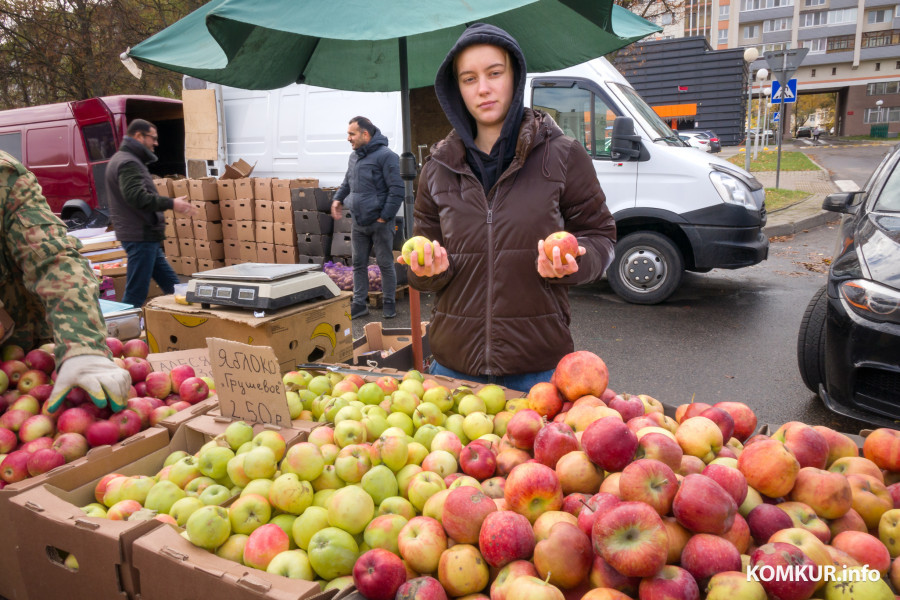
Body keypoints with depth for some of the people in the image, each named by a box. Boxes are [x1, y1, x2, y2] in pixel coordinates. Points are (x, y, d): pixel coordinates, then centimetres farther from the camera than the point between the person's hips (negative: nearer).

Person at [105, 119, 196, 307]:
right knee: (136, 294, -6)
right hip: (140, 237, -11)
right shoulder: (127, 163, -14)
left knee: (172, 284, 14)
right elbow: (137, 196, -27)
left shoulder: (128, 160, 21)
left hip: (146, 237, 11)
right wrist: (171, 203, -24)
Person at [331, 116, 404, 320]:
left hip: (379, 223, -7)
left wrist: (384, 217, -18)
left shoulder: (386, 156, -12)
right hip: (358, 223, 7)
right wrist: (338, 198, 7)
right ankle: (359, 304, 21)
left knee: (385, 264, 5)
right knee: (358, 264, 11)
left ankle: (389, 303, 18)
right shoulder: (354, 157, 13)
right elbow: (347, 183, 26)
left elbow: (396, 190, -16)